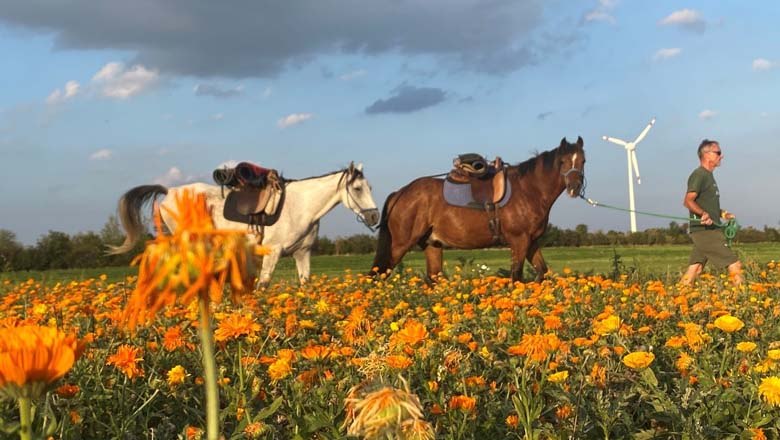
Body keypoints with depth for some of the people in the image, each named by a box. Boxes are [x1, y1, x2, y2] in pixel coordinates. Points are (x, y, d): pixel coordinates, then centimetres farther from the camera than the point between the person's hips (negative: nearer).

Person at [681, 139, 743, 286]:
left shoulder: (708, 176, 20)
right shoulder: (699, 175, -11)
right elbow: (688, 201, -20)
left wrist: (722, 213, 18)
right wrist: (703, 213, -35)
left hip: (711, 230, 10)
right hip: (705, 231, -10)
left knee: (694, 269, 6)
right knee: (734, 265, -9)